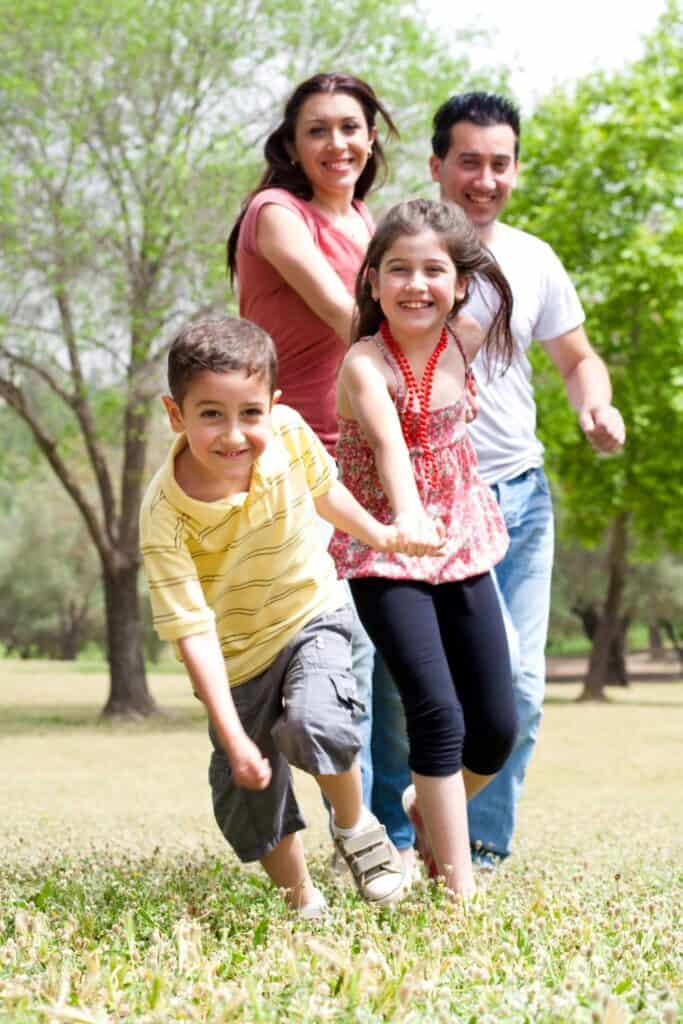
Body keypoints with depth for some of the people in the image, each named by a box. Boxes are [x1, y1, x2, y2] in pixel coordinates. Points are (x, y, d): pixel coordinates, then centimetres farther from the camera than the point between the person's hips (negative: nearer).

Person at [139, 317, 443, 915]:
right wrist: (232, 738, -30)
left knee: (317, 723, -28)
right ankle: (302, 901, 31)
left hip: (311, 617, 0)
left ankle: (355, 827, 2)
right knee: (247, 801, 6)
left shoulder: (288, 432, -21)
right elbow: (193, 630, -28)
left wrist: (381, 535, 13)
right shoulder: (165, 514, -31)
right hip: (235, 654, 0)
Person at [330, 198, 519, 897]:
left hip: (462, 546, 5)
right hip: (382, 552, -5)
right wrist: (407, 515, -56)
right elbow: (388, 441, -40)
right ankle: (459, 887, -7)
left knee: (497, 729, 6)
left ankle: (428, 814, 36)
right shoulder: (365, 363, -19)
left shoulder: (465, 343, -4)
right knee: (438, 714, -17)